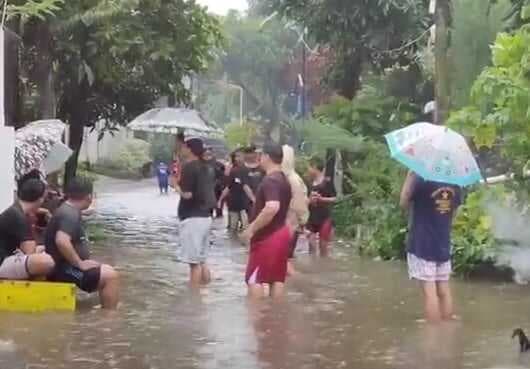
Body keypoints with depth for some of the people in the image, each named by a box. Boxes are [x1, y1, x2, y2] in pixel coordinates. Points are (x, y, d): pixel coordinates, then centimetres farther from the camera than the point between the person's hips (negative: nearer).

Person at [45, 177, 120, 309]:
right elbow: (61, 241, -36)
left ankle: (108, 310, 29)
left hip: (66, 266, 11)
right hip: (63, 269, -11)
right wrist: (79, 263, -26)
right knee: (111, 277, -15)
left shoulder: (69, 210, 13)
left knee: (109, 271, 22)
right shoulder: (70, 214, -20)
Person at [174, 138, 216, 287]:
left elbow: (187, 194, -19)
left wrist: (176, 186, -3)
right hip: (206, 217, 9)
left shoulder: (189, 167, -12)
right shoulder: (207, 168, 13)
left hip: (192, 218, -9)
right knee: (202, 260, 14)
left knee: (194, 262, -5)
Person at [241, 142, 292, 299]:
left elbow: (272, 208, -33)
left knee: (254, 278, -6)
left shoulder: (270, 180, -19)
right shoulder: (284, 179, 12)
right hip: (281, 233, 9)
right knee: (277, 278, 10)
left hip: (267, 236, -9)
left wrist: (251, 229, -26)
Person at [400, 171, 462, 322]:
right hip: (444, 244, 6)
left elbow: (404, 203, -3)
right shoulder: (455, 184, 3)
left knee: (429, 290, -4)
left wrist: (410, 176, 0)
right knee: (444, 290, 10)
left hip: (422, 244, -6)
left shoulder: (422, 180, -15)